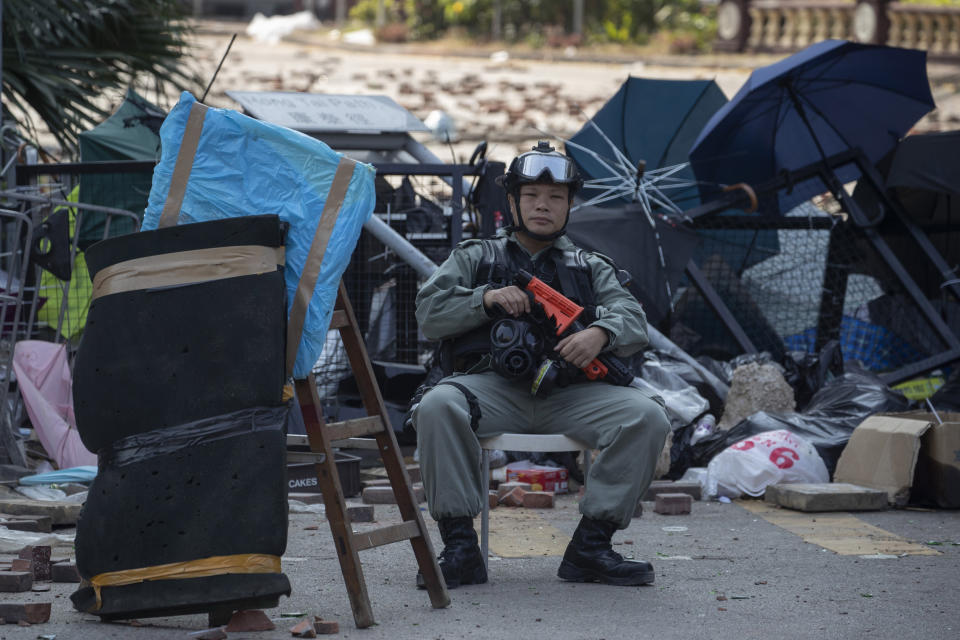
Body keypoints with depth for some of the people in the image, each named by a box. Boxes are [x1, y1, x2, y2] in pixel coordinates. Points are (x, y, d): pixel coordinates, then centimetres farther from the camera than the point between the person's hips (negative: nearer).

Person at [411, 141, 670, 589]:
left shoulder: (590, 268, 26)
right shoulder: (474, 259, 23)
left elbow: (634, 321, 10)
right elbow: (429, 313, 10)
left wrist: (601, 333, -14)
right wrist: (487, 299, -7)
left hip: (568, 393, 2)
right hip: (492, 385, -2)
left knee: (647, 417, -25)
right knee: (437, 407, -35)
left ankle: (590, 546, -18)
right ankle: (460, 547, -27)